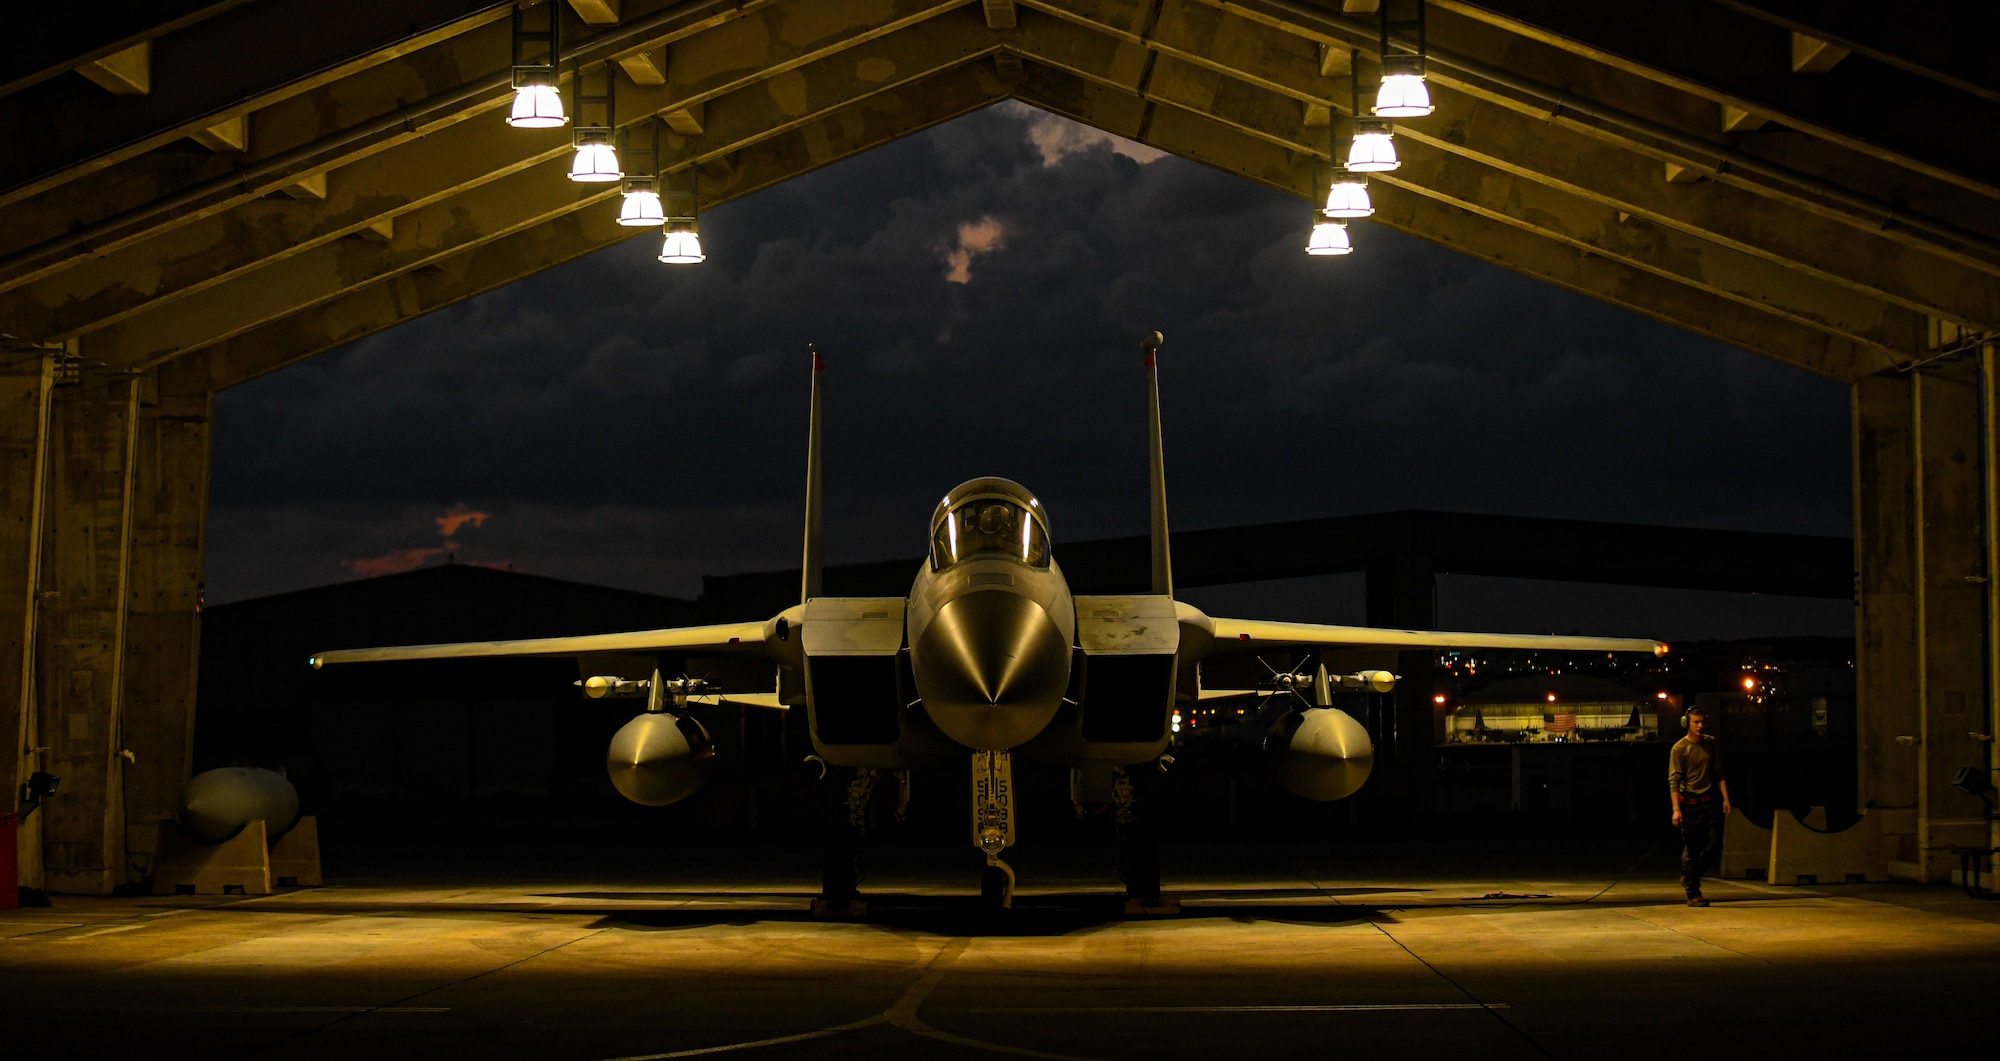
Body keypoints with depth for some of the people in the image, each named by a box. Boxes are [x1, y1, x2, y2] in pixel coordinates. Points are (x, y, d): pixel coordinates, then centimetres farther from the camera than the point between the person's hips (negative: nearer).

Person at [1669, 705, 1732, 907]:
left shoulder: (1711, 744, 9)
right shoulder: (1679, 748, -8)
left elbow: (1718, 773, 14)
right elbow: (1674, 780, -11)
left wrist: (1725, 798, 4)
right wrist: (1676, 809, -19)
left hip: (1708, 802, 5)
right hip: (1689, 804, -5)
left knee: (1714, 846, 2)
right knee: (1691, 850, -1)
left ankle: (1690, 879, 22)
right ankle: (1692, 894, 5)